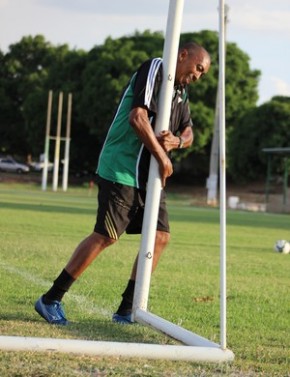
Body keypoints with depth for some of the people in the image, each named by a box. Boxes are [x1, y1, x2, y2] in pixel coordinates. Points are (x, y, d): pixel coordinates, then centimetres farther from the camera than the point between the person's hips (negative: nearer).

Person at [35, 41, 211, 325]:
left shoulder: (181, 91, 18)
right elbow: (138, 118, -23)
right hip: (121, 171, -9)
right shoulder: (154, 69, -11)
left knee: (160, 237, 2)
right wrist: (163, 158, -17)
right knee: (106, 236, -10)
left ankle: (127, 310, 7)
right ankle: (50, 300, -1)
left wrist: (177, 140, -5)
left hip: (149, 176, 9)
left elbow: (188, 132, 20)